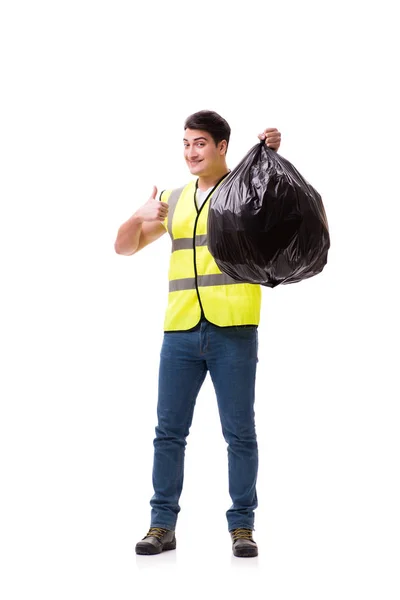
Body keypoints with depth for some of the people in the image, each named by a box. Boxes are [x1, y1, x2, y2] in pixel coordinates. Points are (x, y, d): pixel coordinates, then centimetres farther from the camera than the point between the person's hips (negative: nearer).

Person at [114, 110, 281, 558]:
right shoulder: (174, 200, 17)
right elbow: (124, 247, 17)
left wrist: (275, 157, -23)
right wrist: (140, 216, -4)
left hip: (233, 330, -4)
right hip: (180, 331, 4)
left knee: (239, 432, 1)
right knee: (169, 430, 4)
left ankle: (242, 526, 9)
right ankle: (162, 525, 11)